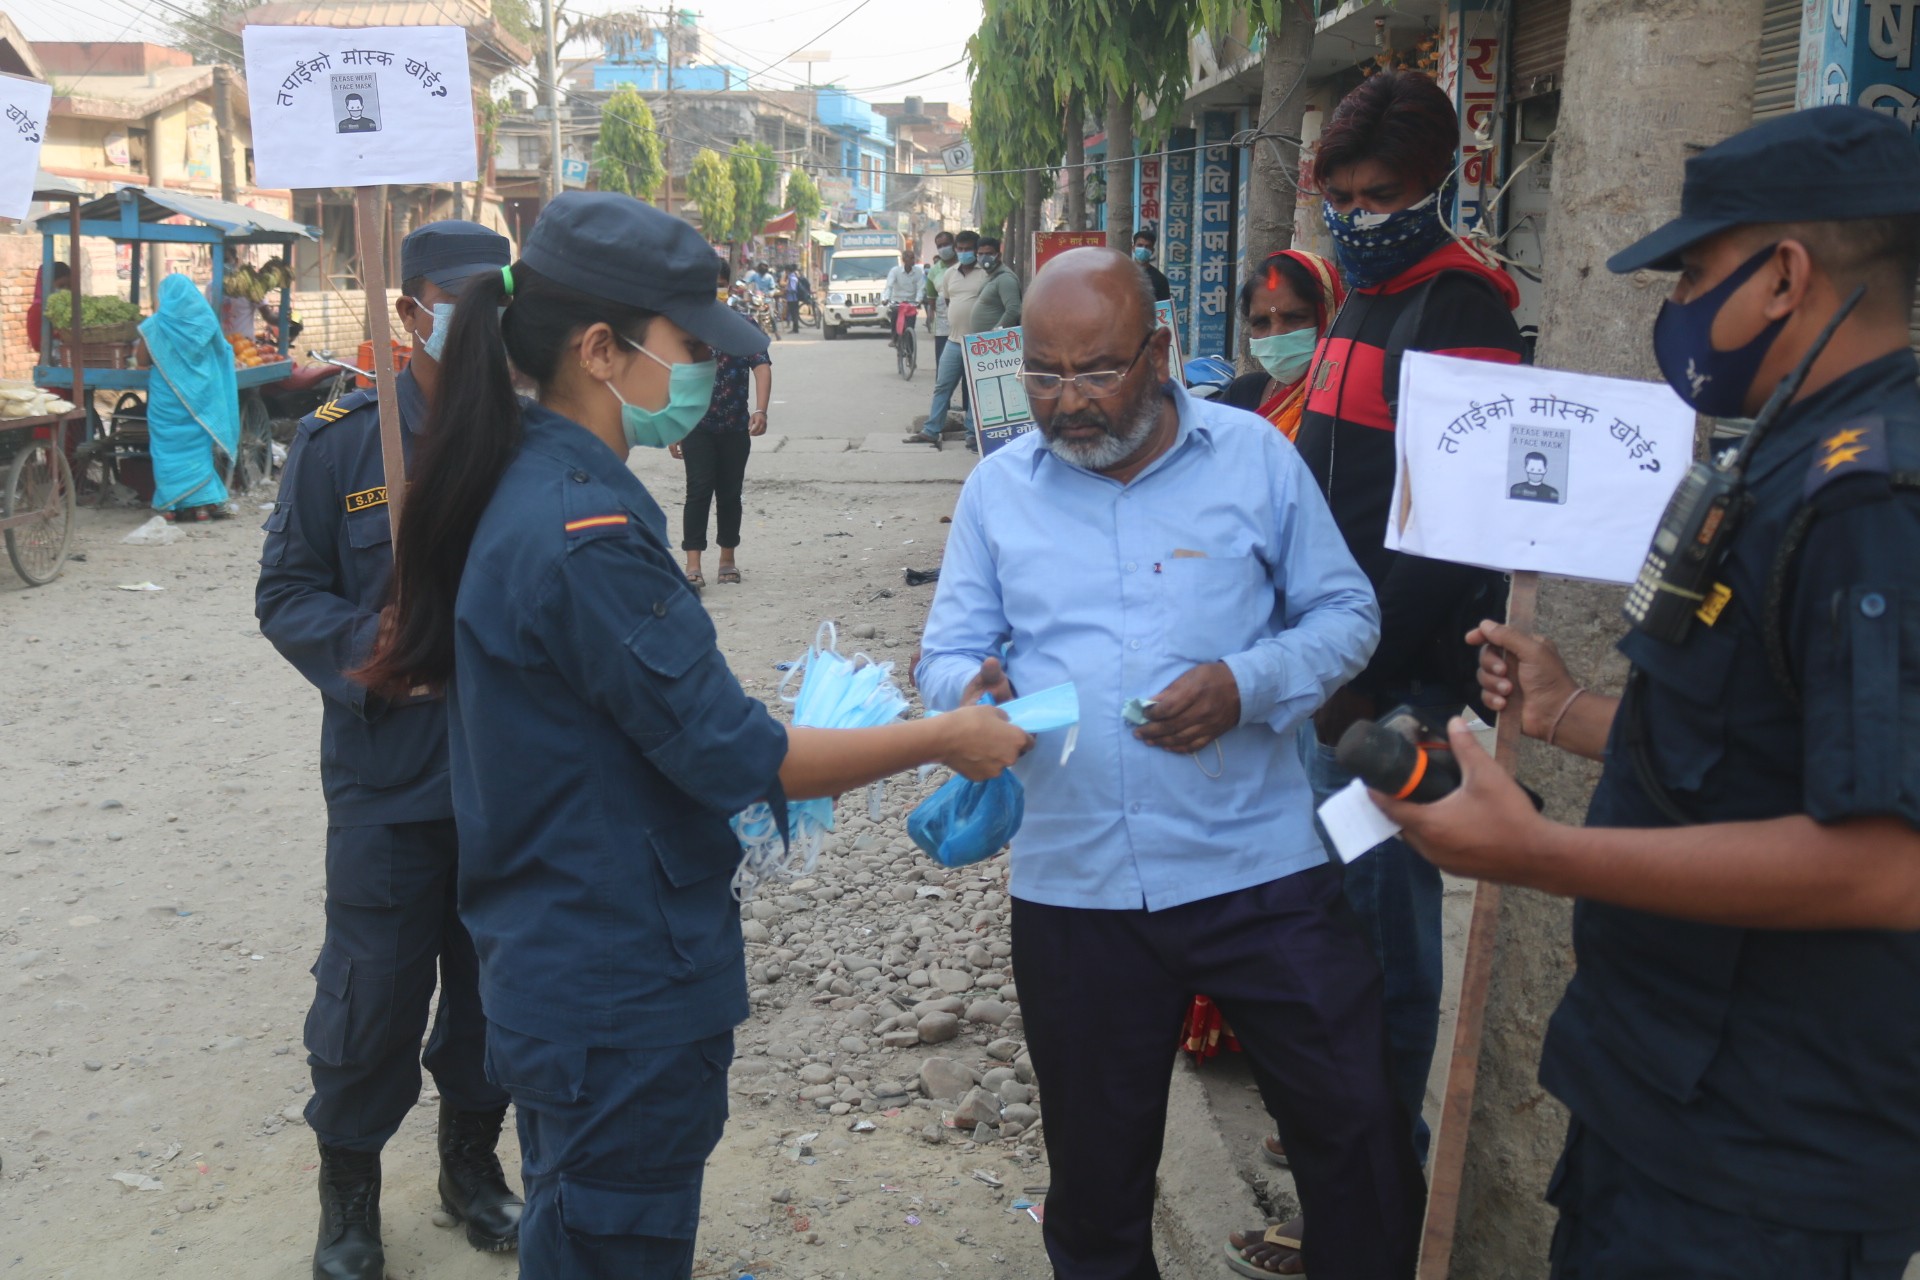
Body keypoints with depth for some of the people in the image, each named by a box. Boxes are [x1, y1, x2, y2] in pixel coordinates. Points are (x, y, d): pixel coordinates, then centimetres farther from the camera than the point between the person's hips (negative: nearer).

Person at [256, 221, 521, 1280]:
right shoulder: (340, 439, -5)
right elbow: (287, 593, 0)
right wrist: (368, 649, -17)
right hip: (389, 780, -2)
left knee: (495, 983, 16)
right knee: (373, 989, 6)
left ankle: (472, 1160, 40)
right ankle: (347, 1191, 30)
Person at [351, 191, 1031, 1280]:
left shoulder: (522, 488, 6)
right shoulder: (585, 536, -26)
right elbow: (736, 758, -22)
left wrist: (759, 763, 10)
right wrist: (944, 738, -12)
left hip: (556, 975, 10)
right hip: (625, 1007, -10)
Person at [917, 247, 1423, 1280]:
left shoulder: (1253, 455, -1)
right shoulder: (997, 488, 4)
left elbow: (1346, 613, 3)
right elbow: (949, 653, 5)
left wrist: (1250, 684, -16)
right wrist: (971, 689, -20)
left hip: (1260, 869, -1)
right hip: (1073, 885, 2)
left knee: (1354, 1123, 5)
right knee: (1095, 1162, 17)